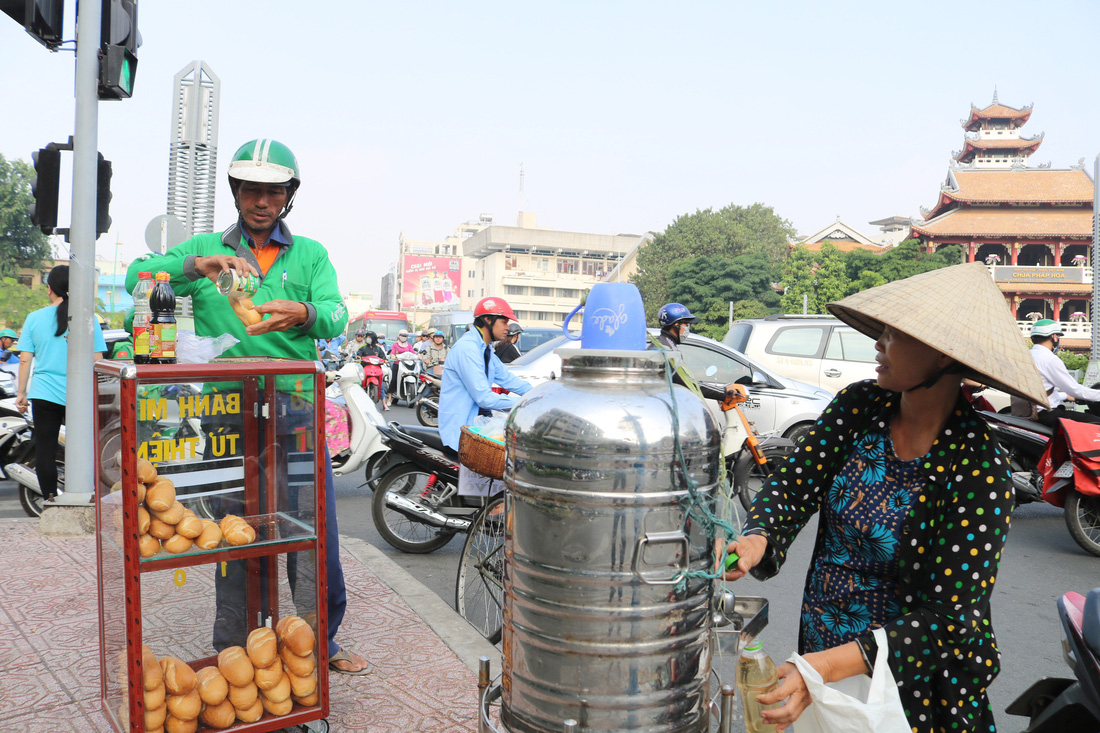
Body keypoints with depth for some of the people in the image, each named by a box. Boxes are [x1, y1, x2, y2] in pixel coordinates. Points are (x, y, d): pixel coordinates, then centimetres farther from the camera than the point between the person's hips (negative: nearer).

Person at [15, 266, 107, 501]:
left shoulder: (34, 318, 2)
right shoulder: (87, 319, -2)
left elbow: (25, 360, 3)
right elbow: (96, 361, -2)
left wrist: (21, 393, 11)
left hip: (43, 393, 1)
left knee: (45, 450, 7)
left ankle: (50, 500, 10)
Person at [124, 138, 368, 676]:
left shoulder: (311, 254, 14)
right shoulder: (205, 248, 13)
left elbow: (336, 317, -3)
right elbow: (137, 277, -1)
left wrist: (302, 314, -26)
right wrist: (198, 266, -18)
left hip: (298, 409, 1)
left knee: (317, 534, 4)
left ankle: (322, 642, 21)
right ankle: (232, 651, 20)